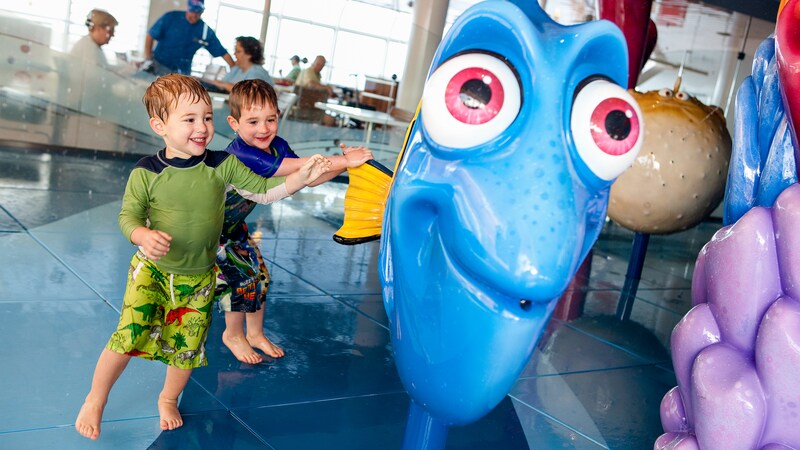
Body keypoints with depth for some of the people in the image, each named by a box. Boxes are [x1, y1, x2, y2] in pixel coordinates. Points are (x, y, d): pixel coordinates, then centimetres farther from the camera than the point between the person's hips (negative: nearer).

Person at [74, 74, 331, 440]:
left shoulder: (223, 165, -10)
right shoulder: (146, 172, -14)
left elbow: (264, 190, -4)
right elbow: (128, 216, -9)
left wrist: (302, 176, -16)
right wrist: (144, 236, -31)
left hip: (198, 278, 2)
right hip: (152, 271, -2)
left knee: (187, 347, 10)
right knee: (128, 336, -8)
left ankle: (169, 398, 41)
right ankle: (95, 400, 20)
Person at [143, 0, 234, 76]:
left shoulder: (206, 31, -3)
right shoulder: (171, 17, -7)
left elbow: (222, 52, -1)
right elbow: (151, 36, -4)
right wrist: (148, 59, -11)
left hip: (181, 73, 1)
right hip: (158, 65, -1)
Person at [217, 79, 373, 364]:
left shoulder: (276, 145, -11)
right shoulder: (241, 155, -37)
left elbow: (309, 178, -16)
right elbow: (300, 166, -41)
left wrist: (344, 163, -28)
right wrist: (344, 160, -40)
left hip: (233, 225, 8)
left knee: (259, 274, 9)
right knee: (241, 277, -6)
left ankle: (255, 334, 30)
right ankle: (233, 335, 20)